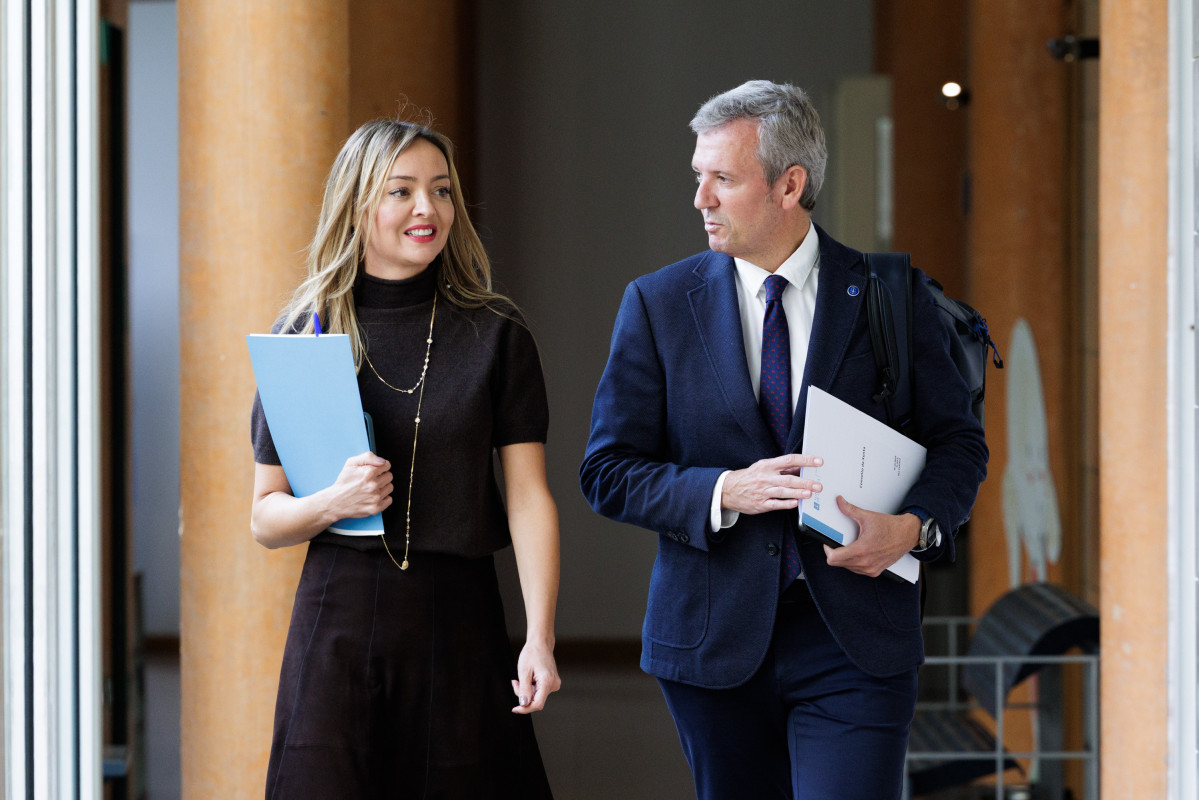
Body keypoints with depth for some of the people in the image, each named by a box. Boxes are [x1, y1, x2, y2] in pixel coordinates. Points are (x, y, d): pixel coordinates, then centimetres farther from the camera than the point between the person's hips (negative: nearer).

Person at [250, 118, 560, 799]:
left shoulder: (497, 336, 3)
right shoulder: (304, 334, 4)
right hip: (339, 620, 0)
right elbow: (266, 518, 8)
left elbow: (529, 496, -3)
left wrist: (539, 638, -14)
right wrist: (335, 501, -14)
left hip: (459, 619, 0)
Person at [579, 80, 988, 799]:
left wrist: (915, 525, -14)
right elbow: (608, 471, 2)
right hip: (714, 639, 2)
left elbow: (959, 441, 7)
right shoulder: (659, 304, 3)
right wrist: (725, 492, -15)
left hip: (856, 639, -1)